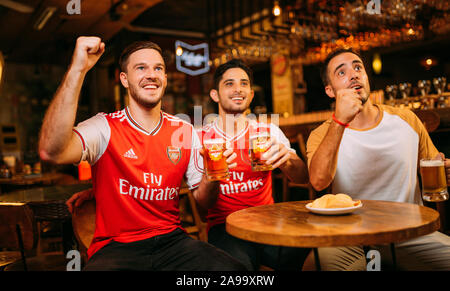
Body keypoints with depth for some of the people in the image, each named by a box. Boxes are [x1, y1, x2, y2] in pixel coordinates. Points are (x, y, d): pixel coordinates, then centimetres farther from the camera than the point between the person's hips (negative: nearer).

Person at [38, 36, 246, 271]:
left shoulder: (185, 132, 5)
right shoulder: (105, 128, -6)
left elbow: (202, 200, 9)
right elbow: (51, 152, -27)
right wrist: (77, 69, -29)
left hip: (171, 240, 3)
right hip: (115, 247, -3)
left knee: (232, 268, -22)